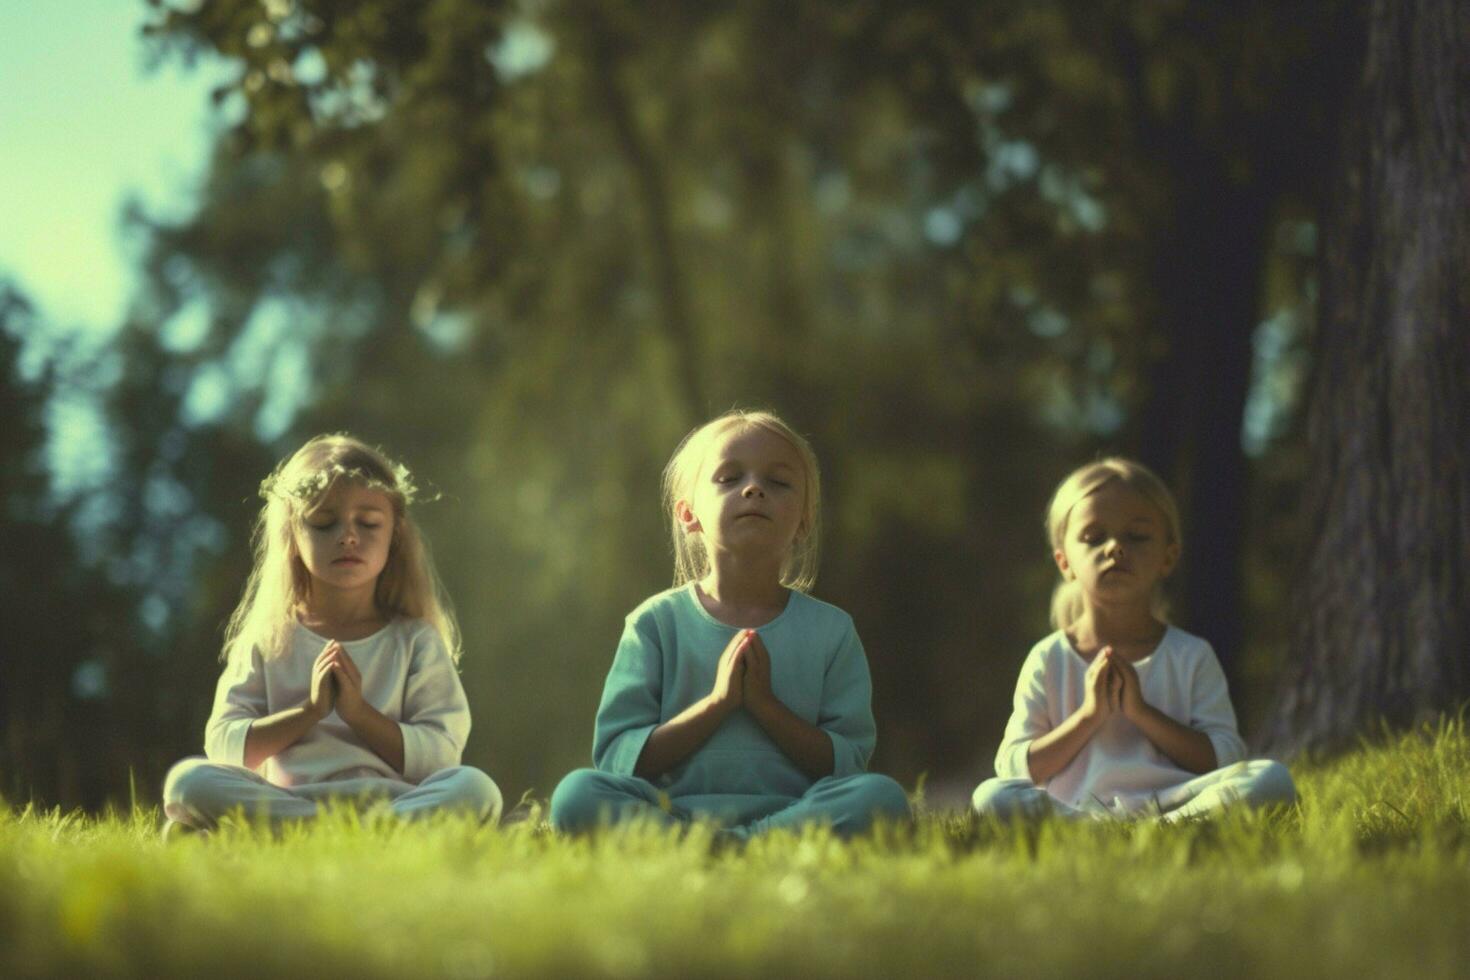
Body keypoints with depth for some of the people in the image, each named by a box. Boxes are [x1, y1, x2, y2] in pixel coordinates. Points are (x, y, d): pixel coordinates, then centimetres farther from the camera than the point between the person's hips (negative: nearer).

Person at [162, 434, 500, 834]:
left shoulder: (415, 641, 15)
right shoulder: (267, 640, 17)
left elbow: (441, 754, 4)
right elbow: (223, 745, 7)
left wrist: (359, 712, -6)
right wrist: (309, 711, -5)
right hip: (282, 797, 0)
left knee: (476, 789, -30)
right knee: (187, 779, -29)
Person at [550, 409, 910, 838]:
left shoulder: (829, 630, 14)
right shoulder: (657, 622, 11)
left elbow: (848, 765, 6)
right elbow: (617, 760, 2)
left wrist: (765, 704, -6)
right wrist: (717, 703, -7)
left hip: (795, 811, 1)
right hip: (675, 811, -1)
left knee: (883, 797, -31)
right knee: (576, 794, -30)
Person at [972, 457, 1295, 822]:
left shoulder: (1191, 657, 14)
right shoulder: (1048, 660, 13)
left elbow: (1224, 761, 4)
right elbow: (1014, 769, 6)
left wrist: (1141, 711, -5)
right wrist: (1089, 715, -5)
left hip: (1171, 802, 0)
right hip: (1072, 814, 0)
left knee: (1273, 779, -25)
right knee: (992, 796, -32)